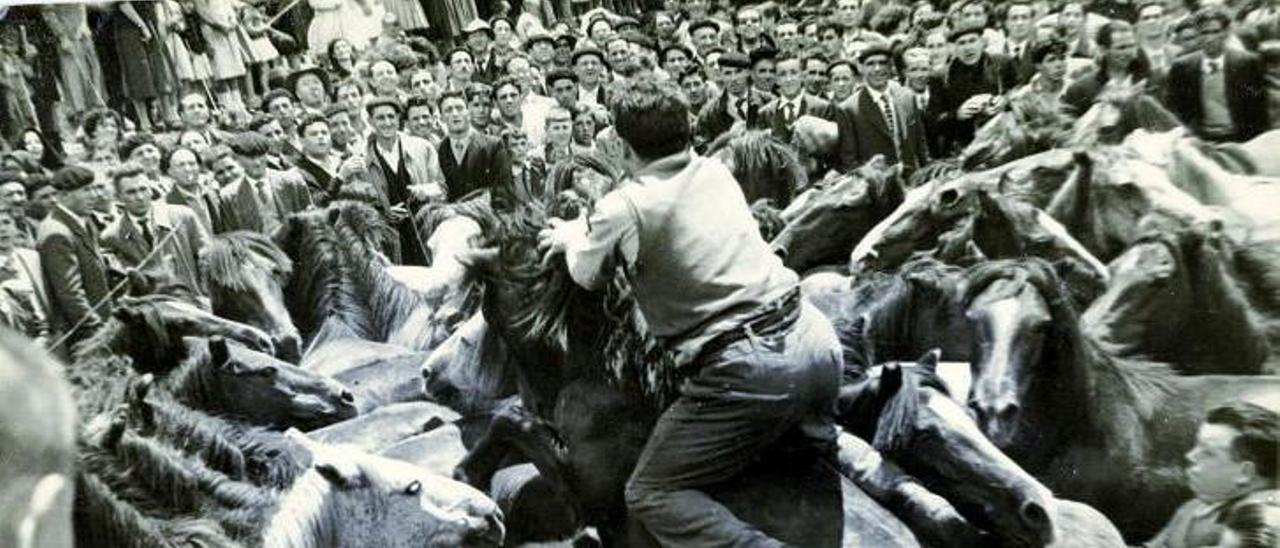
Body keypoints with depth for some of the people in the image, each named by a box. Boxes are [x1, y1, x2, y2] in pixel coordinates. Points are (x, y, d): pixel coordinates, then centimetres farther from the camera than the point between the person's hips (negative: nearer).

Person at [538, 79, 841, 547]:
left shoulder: (621, 209, -4)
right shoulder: (717, 172, 13)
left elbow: (588, 277, 17)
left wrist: (572, 239, 38)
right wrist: (588, 229, 41)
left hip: (749, 370, -7)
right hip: (815, 340, 7)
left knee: (649, 496, 6)